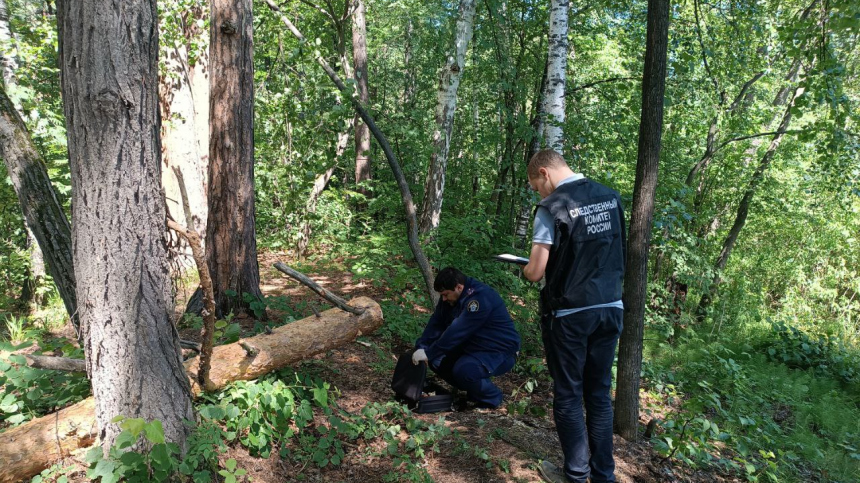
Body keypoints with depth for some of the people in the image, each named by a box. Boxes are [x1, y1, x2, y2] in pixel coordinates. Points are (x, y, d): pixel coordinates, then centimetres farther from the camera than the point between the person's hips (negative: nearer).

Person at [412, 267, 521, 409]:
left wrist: (429, 353, -30)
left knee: (463, 370, -32)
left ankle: (491, 397, -3)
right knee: (437, 360, -4)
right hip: (474, 347, 9)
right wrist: (421, 348, -16)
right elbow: (435, 323, -4)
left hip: (500, 352, -9)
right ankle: (473, 392, 14)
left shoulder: (480, 298, -29)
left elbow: (456, 332, -34)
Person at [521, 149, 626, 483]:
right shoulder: (611, 197, 5)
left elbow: (535, 273, -15)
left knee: (568, 395, 9)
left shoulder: (552, 207, -13)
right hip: (611, 309, 6)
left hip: (570, 315, -6)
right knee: (600, 393, 15)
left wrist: (526, 267, 7)